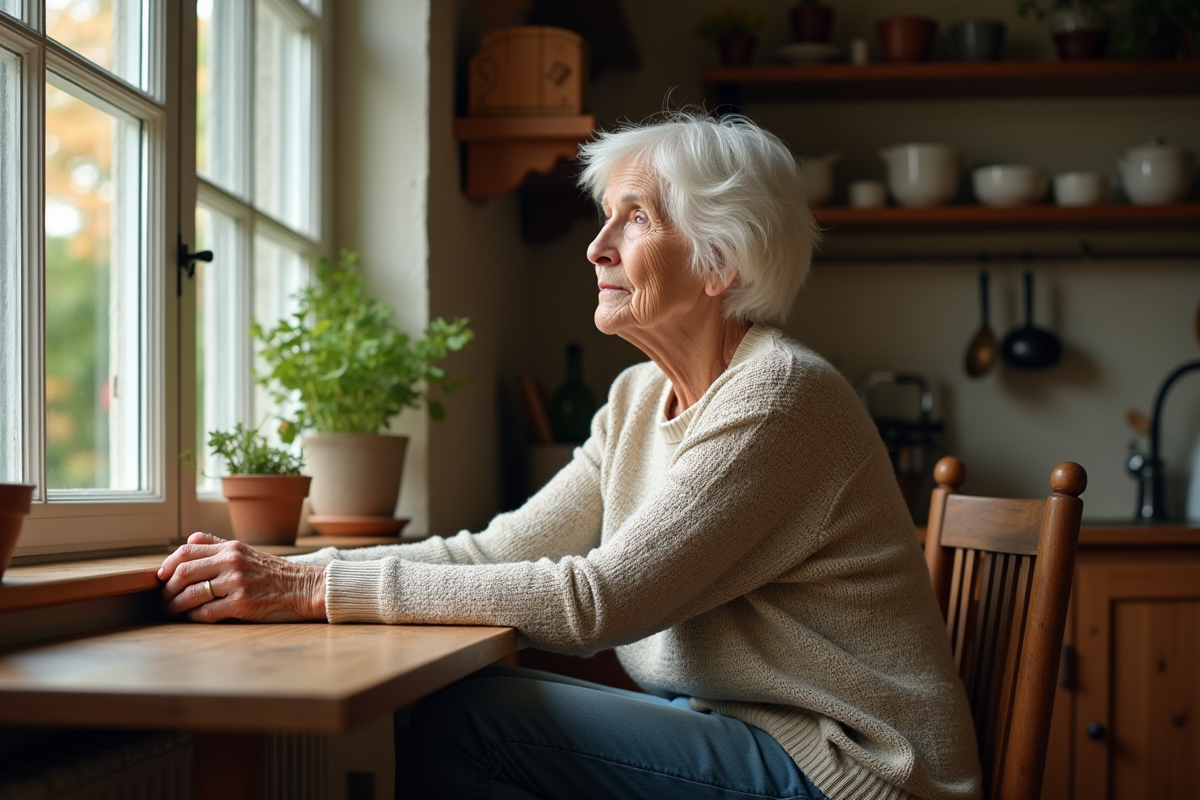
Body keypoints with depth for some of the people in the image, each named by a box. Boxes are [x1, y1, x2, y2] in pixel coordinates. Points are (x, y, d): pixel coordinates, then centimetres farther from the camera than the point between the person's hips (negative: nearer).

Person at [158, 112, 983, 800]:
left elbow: (596, 600, -25)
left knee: (457, 722, -18)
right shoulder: (639, 398, 9)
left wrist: (316, 588, -25)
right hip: (726, 730, 7)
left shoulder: (777, 397, -18)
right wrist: (279, 571, -11)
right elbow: (497, 549, 2)